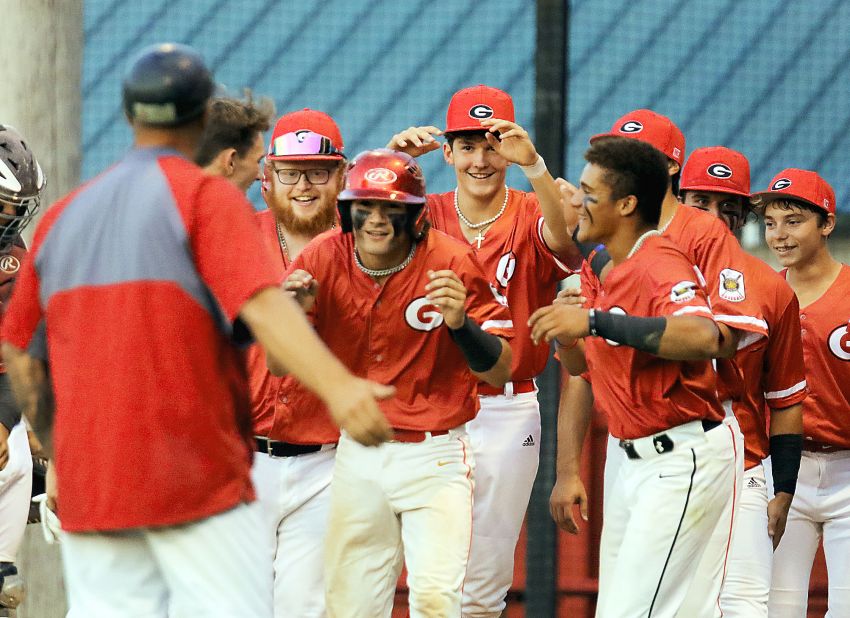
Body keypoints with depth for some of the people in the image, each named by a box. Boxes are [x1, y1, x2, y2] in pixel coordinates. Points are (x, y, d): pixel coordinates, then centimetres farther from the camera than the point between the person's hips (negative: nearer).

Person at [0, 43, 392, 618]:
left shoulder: (64, 214, 15)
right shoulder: (205, 196, -3)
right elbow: (262, 303, -20)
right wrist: (337, 385, -33)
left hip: (87, 485, 6)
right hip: (195, 476, -6)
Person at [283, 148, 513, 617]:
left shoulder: (452, 264, -12)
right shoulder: (323, 260, -4)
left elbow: (500, 372, -11)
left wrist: (461, 322, -30)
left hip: (435, 455, -3)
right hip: (356, 456, 3)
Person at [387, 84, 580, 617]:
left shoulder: (531, 218, -2)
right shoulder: (427, 217, 4)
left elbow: (565, 240, -24)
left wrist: (533, 164, -37)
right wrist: (392, 160, -28)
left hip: (508, 413, -1)